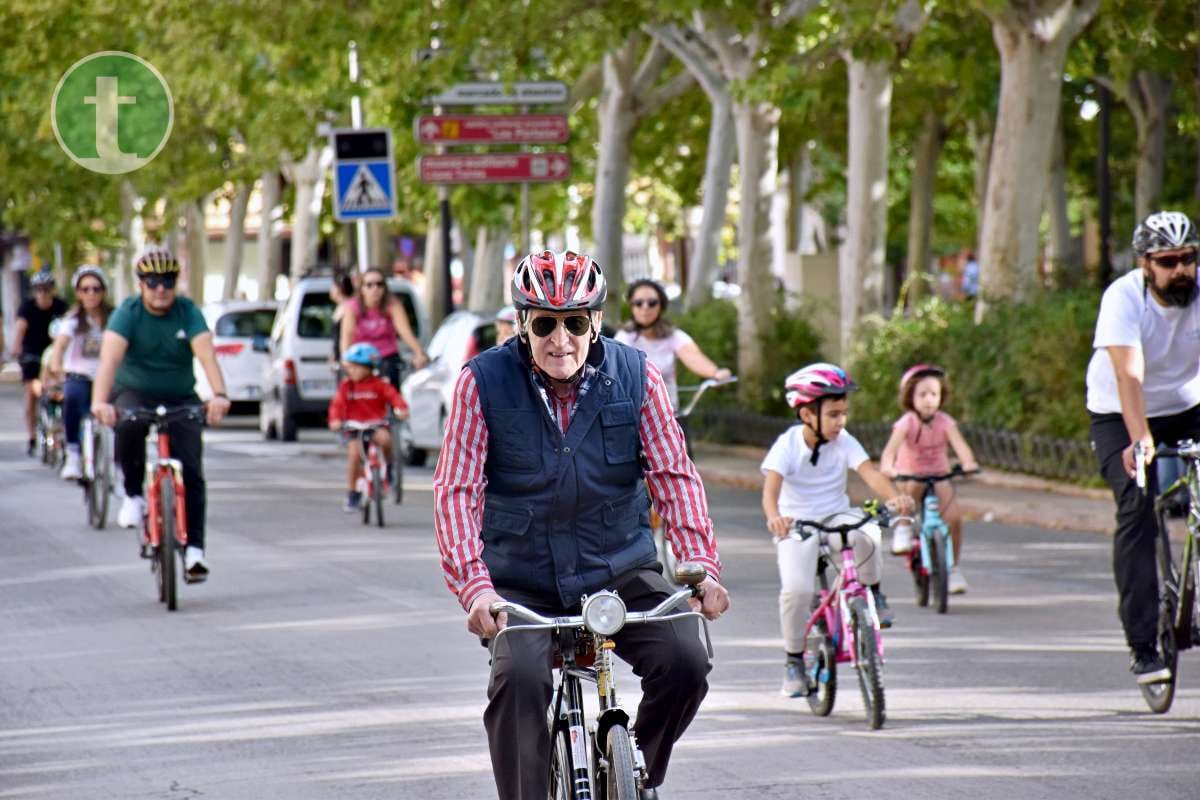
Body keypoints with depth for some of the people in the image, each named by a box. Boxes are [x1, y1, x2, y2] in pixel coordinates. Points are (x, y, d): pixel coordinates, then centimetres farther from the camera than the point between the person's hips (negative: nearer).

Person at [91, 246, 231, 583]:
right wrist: (100, 401, -46)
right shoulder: (128, 314, -13)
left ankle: (194, 549, -11)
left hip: (180, 399, 1)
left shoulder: (188, 312, -10)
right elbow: (110, 357, -28)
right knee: (128, 427, -36)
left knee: (191, 472, -13)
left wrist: (219, 395, -44)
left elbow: (206, 354, -25)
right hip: (134, 393, -1)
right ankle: (133, 494, -13)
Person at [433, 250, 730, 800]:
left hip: (621, 573, 2)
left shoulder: (636, 377, -3)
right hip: (523, 584, -2)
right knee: (520, 677, -30)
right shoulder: (484, 382, -9)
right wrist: (474, 586, -27)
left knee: (685, 659, -21)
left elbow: (673, 475, -4)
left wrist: (702, 564, -19)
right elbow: (456, 490, -13)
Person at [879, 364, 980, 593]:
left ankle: (954, 568, 2)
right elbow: (891, 447, -32)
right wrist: (887, 467, -53)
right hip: (909, 475, -2)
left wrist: (968, 462, -47)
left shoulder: (945, 422, -10)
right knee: (912, 487, -40)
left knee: (954, 517, -17)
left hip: (939, 477, 2)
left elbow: (959, 444, -25)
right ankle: (902, 530, -18)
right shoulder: (906, 423, -17)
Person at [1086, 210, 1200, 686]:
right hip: (1119, 416, -3)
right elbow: (1129, 375, -35)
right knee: (1137, 511, -19)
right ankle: (1142, 645, -19)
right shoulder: (1123, 298, -24)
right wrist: (1140, 439, -49)